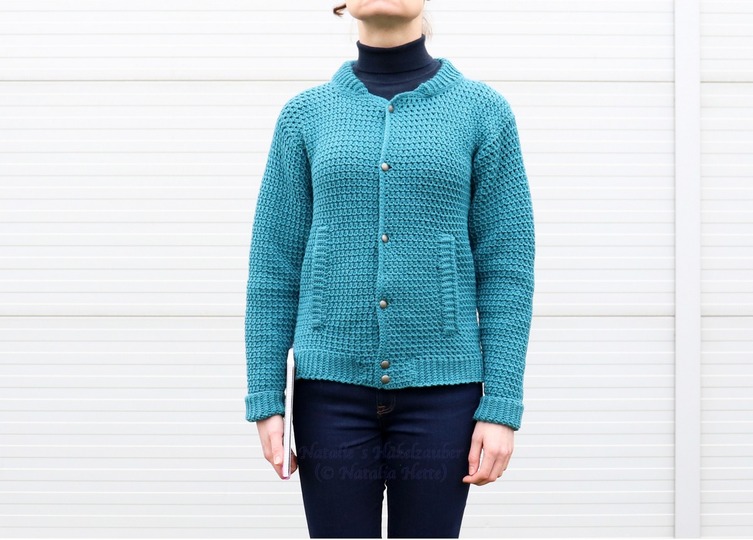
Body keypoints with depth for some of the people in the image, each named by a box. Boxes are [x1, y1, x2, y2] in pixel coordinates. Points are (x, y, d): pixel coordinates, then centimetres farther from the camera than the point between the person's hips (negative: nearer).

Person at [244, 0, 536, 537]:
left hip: (440, 391, -1)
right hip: (332, 387, 1)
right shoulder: (306, 115, 5)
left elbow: (507, 269, 0)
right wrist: (266, 400, 0)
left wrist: (502, 407, -6)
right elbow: (273, 267, 5)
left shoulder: (482, 111, 2)